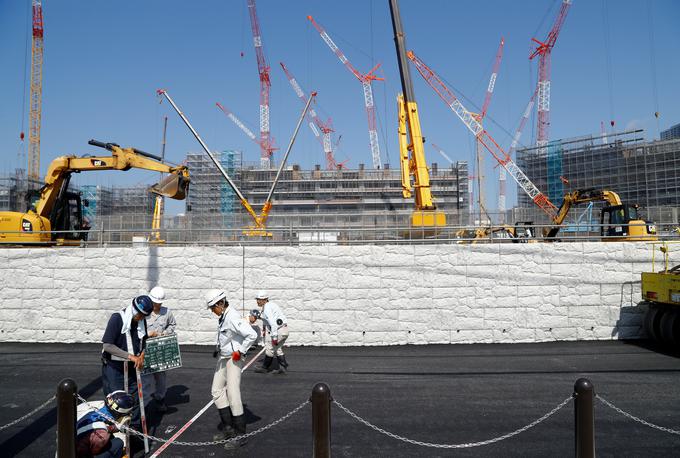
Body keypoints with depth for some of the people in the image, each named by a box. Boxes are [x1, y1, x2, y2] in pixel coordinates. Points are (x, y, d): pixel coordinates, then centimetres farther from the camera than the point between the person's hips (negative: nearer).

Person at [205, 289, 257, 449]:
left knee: (233, 394, -7)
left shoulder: (233, 317, -23)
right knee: (217, 390, 13)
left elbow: (252, 335, -29)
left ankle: (240, 435, 4)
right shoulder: (223, 316, 6)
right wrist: (218, 349, 17)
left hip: (234, 359, -10)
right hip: (223, 358, 10)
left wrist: (240, 351, -20)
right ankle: (228, 429, 25)